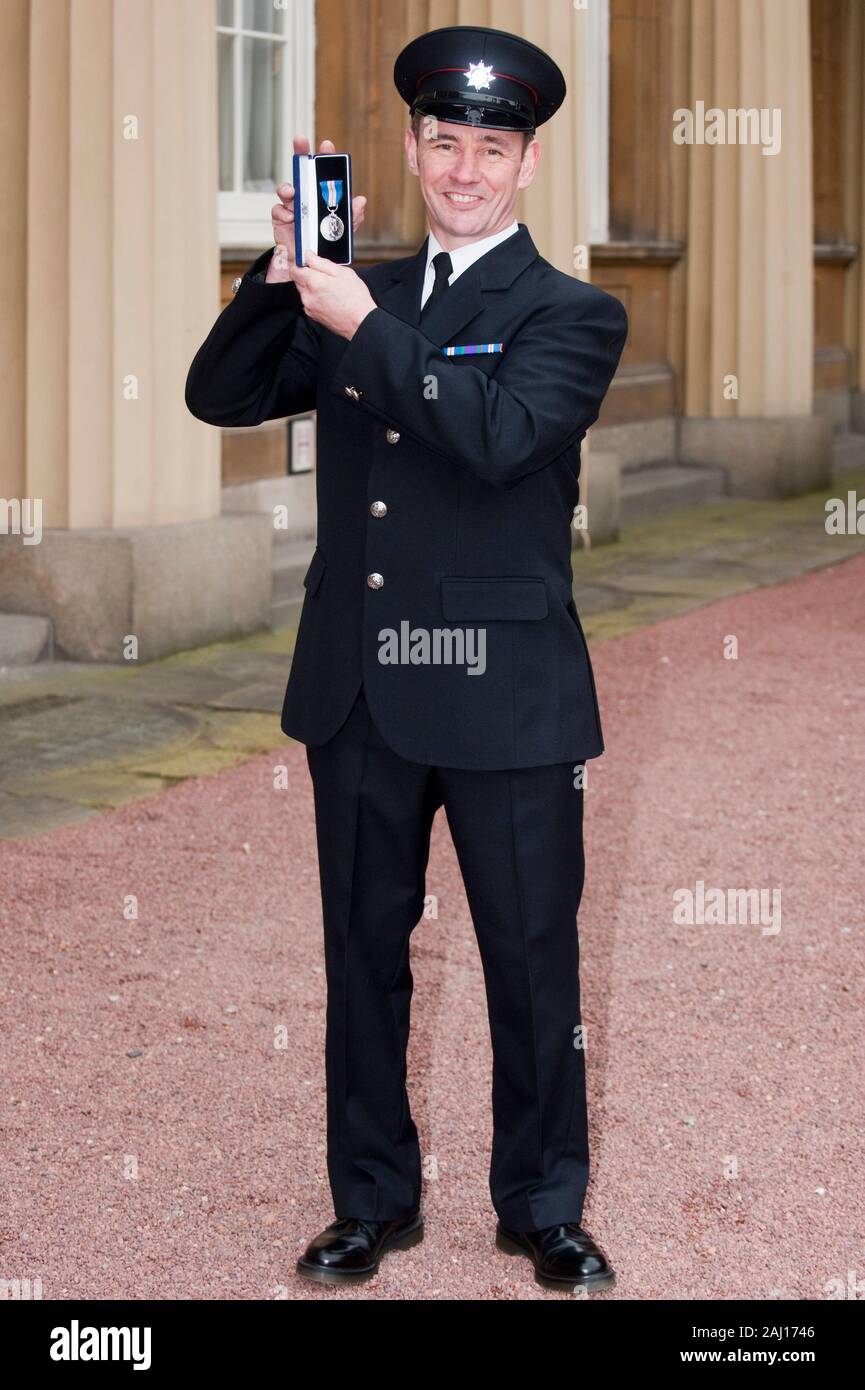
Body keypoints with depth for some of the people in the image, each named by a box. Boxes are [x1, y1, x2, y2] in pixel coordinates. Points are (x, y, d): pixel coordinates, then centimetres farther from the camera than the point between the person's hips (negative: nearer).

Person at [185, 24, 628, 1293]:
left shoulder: (571, 316, -4)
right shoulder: (351, 299, 11)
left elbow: (499, 434, -22)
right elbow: (219, 396, 5)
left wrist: (367, 327, -19)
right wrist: (282, 272, -7)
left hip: (505, 701, -4)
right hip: (358, 693, 4)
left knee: (533, 960, 6)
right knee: (364, 954, 14)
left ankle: (545, 1206, 22)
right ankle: (374, 1200, 28)